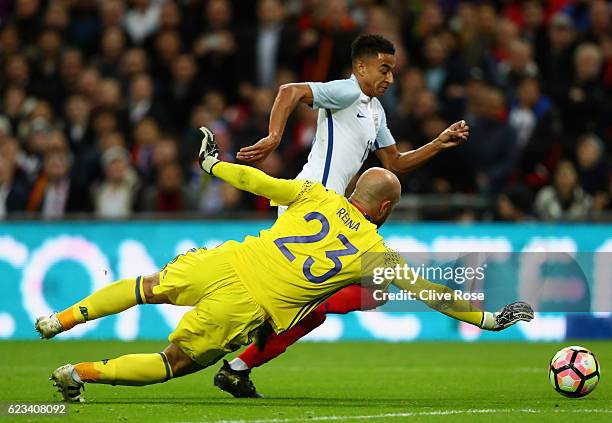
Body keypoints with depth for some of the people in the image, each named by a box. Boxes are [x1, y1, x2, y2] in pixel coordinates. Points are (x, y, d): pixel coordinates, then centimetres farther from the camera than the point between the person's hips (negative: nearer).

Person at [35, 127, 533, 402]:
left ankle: (62, 319, 22)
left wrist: (212, 164, 27)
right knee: (175, 363, 10)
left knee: (150, 286, 28)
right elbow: (426, 290, 5)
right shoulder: (374, 251, 3)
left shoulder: (317, 194, 8)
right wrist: (487, 318, 13)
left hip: (226, 262, 3)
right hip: (247, 306, -3)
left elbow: (258, 182, 10)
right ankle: (81, 372, -2)